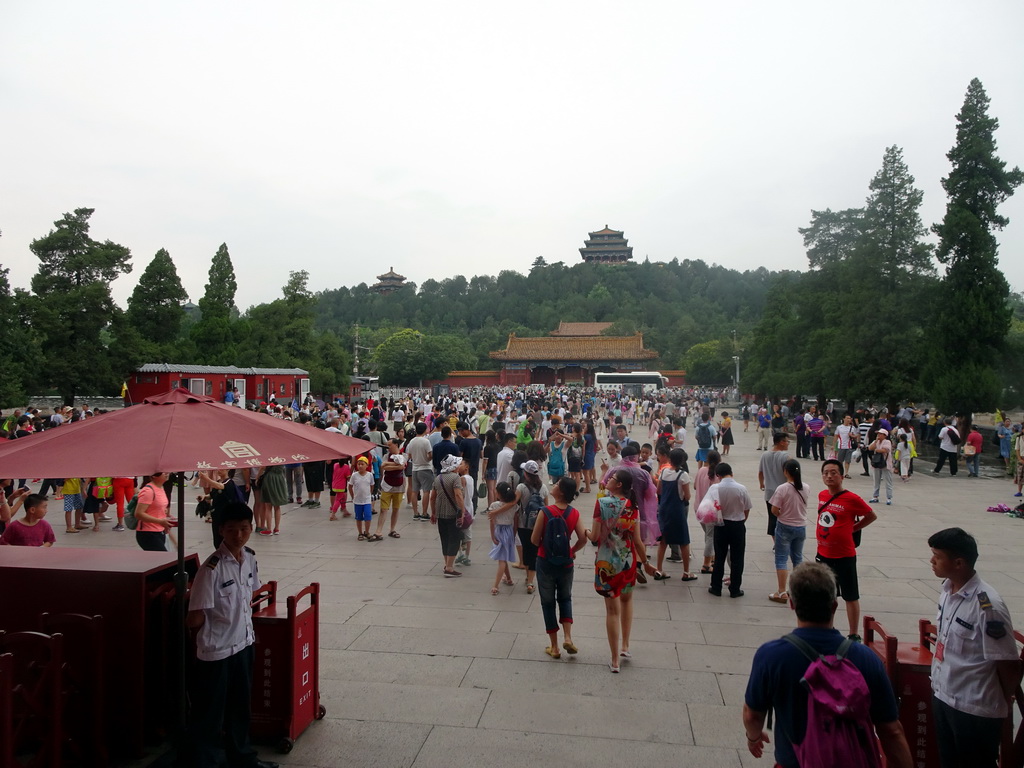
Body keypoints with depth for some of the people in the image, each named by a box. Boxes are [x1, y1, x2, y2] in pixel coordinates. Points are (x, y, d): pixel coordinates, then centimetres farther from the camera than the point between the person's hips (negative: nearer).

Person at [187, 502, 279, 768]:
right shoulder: (212, 568, -24)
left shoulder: (250, 558, -2)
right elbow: (195, 620, -19)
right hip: (216, 651, -7)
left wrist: (243, 613, 6)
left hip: (244, 643, 7)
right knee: (209, 715, 9)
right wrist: (219, 619, -2)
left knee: (241, 706, 23)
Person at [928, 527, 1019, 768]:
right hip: (942, 695, 7)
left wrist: (1003, 704, -3)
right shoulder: (947, 588, -4)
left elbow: (1008, 665, -18)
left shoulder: (987, 605, -27)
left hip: (976, 709, -7)